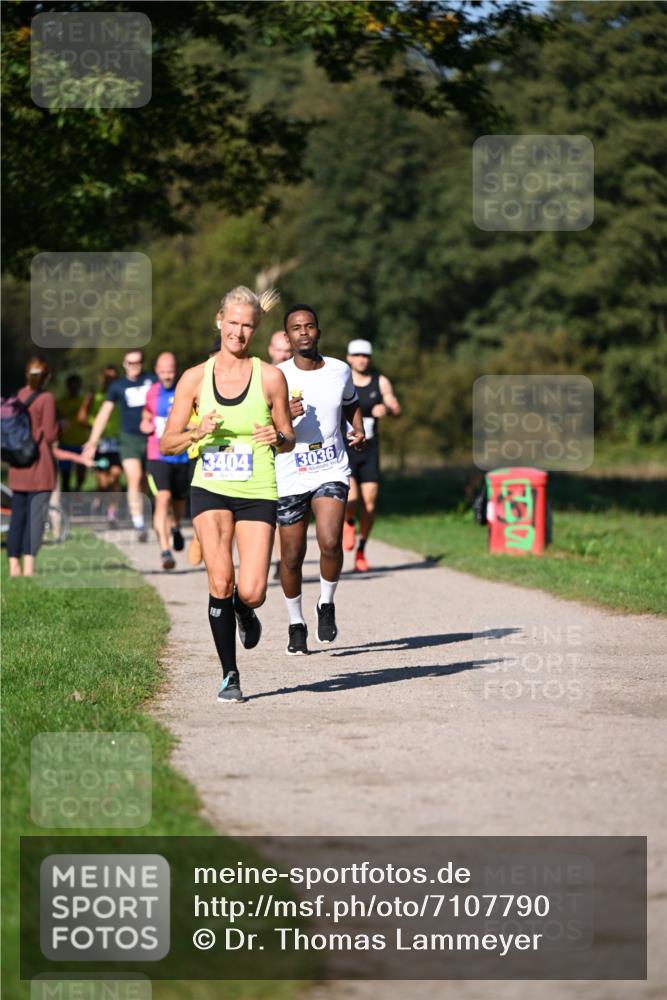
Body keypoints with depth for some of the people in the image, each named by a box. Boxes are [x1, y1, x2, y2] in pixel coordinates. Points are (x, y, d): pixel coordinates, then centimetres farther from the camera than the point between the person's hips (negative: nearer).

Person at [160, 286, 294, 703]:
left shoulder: (270, 377, 0)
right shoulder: (195, 378, 2)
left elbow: (289, 440, 9)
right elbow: (167, 442, 6)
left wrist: (277, 438, -15)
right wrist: (197, 433, -15)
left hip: (257, 493, 0)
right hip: (210, 490, 0)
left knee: (251, 592, -10)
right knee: (220, 582, -14)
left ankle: (245, 614, 29)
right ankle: (230, 675, 2)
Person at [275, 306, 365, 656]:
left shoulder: (340, 371, 3)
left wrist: (359, 430, 6)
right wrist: (284, 416, -27)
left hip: (332, 472, 1)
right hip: (289, 478, -1)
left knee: (330, 542, -21)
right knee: (292, 556, 5)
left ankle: (326, 605, 5)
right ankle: (296, 623, 26)